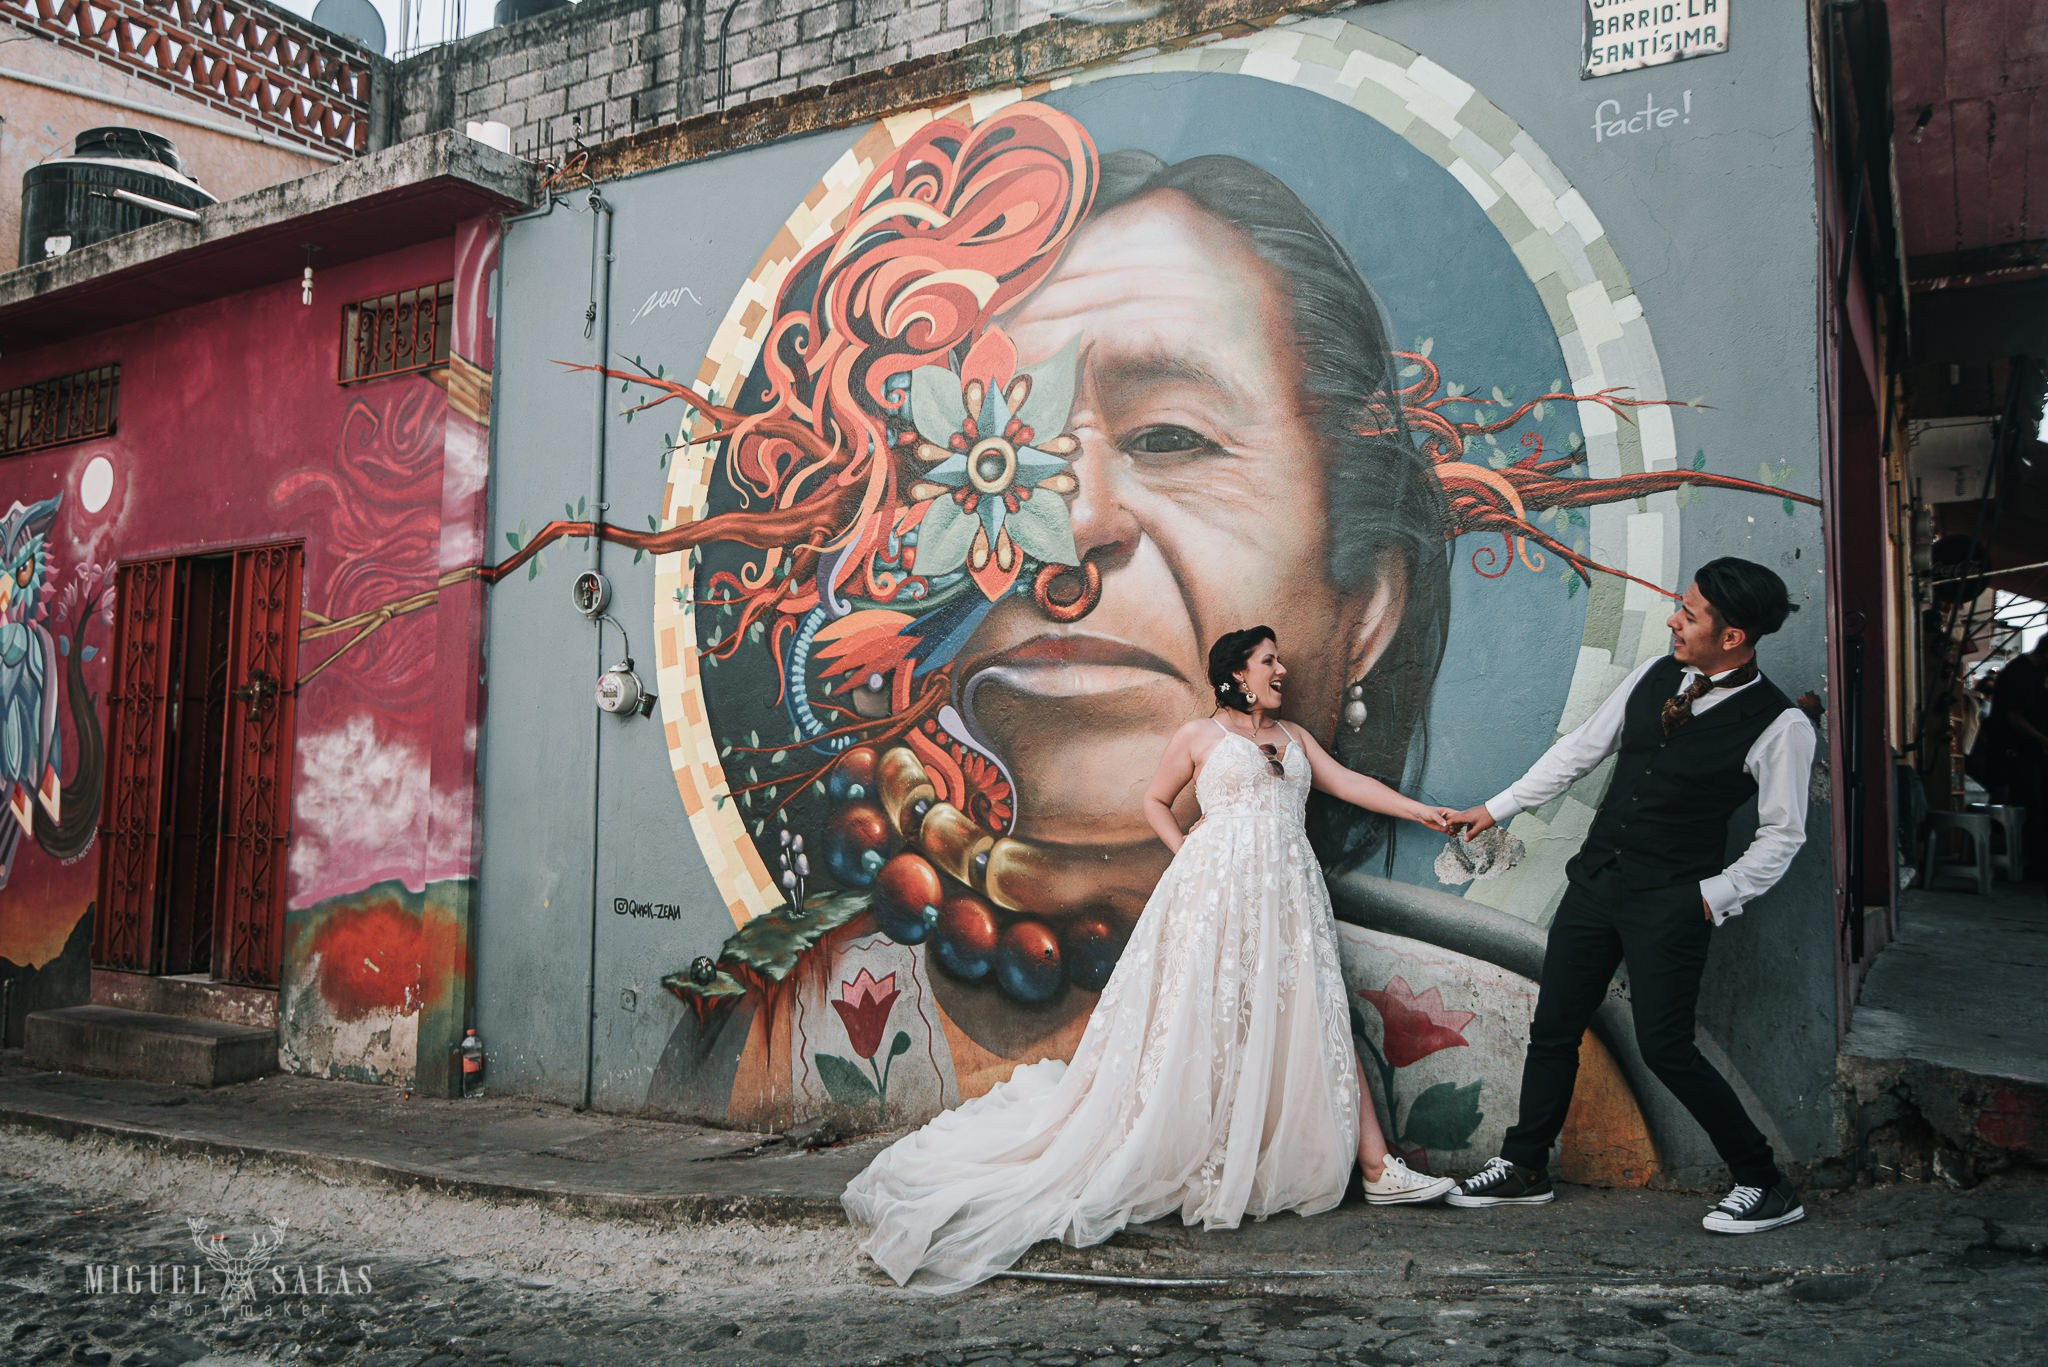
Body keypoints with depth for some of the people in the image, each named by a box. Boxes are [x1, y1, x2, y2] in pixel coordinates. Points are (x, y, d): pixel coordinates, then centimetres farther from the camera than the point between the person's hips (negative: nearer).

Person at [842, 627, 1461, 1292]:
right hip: (1217, 892, -4)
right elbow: (1154, 801, 12)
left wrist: (1421, 811, 7)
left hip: (1288, 898, 5)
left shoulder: (1294, 737, 19)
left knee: (1320, 1021, 2)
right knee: (1203, 1023, -4)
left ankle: (1376, 1167, 2)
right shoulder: (1198, 737, 6)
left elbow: (1349, 783, 15)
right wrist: (1188, 857, -1)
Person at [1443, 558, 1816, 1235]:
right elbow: (1580, 749, 11)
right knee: (1552, 1029, 11)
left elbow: (1781, 837, -5)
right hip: (1595, 878, 6)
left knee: (1665, 1047, -8)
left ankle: (1765, 1185, 13)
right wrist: (1494, 809, 13)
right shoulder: (1656, 675, 2)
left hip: (1671, 901, -6)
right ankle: (1524, 1168, 28)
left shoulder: (1780, 726, -13)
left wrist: (1711, 897, -12)